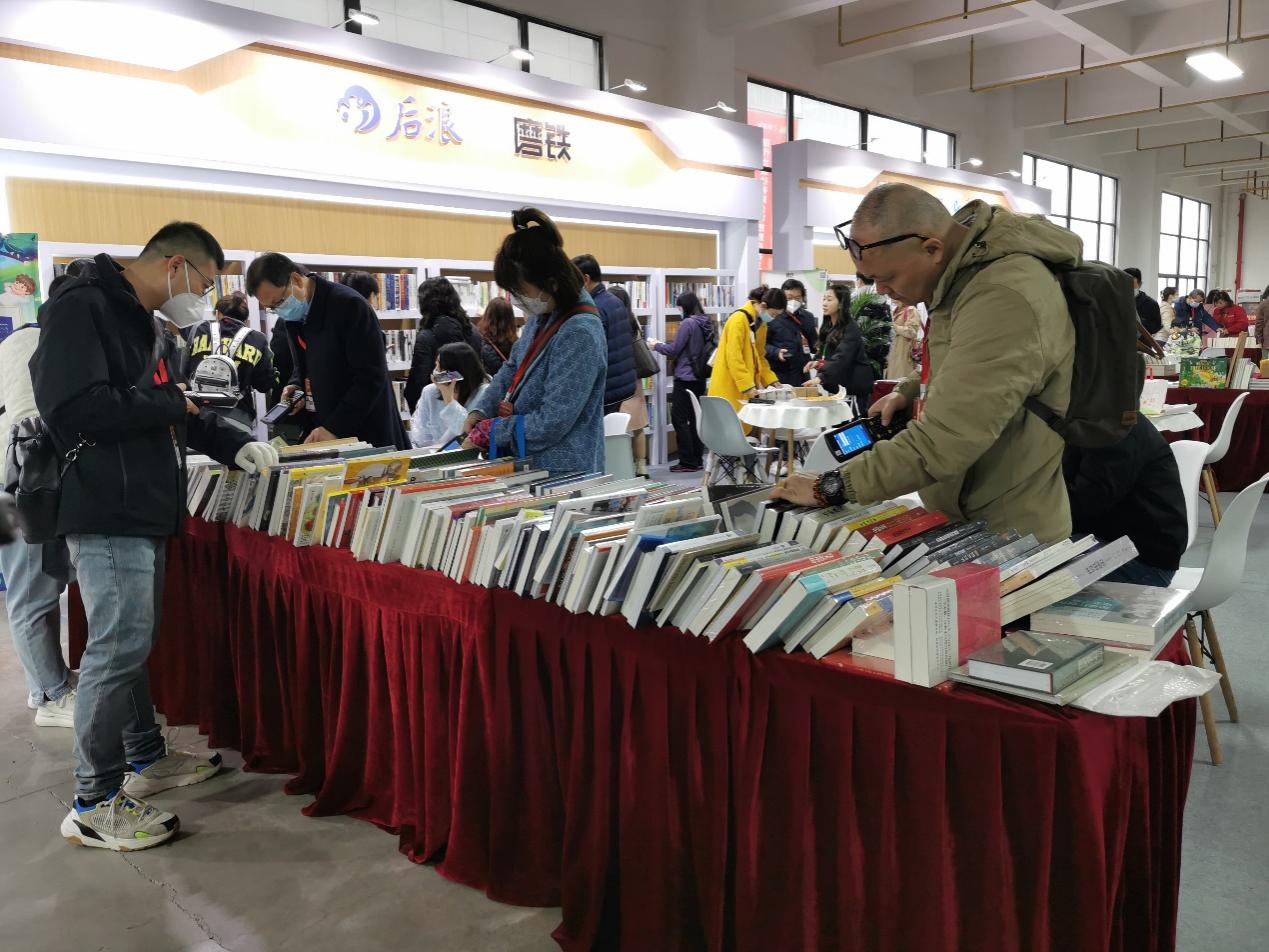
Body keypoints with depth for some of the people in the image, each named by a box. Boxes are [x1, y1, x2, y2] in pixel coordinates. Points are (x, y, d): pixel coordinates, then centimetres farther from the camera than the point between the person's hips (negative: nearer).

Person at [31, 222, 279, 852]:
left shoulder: (140, 322, 17)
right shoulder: (82, 307, -14)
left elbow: (169, 409, 24)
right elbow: (71, 408, -26)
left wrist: (236, 446, 13)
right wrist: (166, 404, -14)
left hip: (142, 510, 10)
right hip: (106, 512, -10)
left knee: (133, 642, 18)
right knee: (118, 648, -7)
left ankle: (146, 758, 31)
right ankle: (94, 804, 4)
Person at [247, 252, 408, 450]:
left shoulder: (349, 305, -17)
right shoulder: (292, 315, 7)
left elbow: (372, 377, -19)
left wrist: (334, 428, -21)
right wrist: (296, 386, -1)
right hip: (320, 429, 7)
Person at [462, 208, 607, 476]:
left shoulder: (580, 334, -23)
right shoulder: (541, 316, 4)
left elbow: (551, 423, -24)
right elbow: (511, 370, 16)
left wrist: (486, 433, -14)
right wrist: (480, 412, 0)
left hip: (561, 475, -8)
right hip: (529, 466, 8)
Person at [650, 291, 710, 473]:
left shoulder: (688, 323, -15)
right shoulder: (704, 323, 9)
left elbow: (674, 350, -13)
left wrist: (657, 346, 5)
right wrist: (664, 345, 17)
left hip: (685, 378, -8)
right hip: (700, 378, 8)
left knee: (679, 419, -1)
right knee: (695, 418, 13)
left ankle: (688, 462, -1)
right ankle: (698, 460, 17)